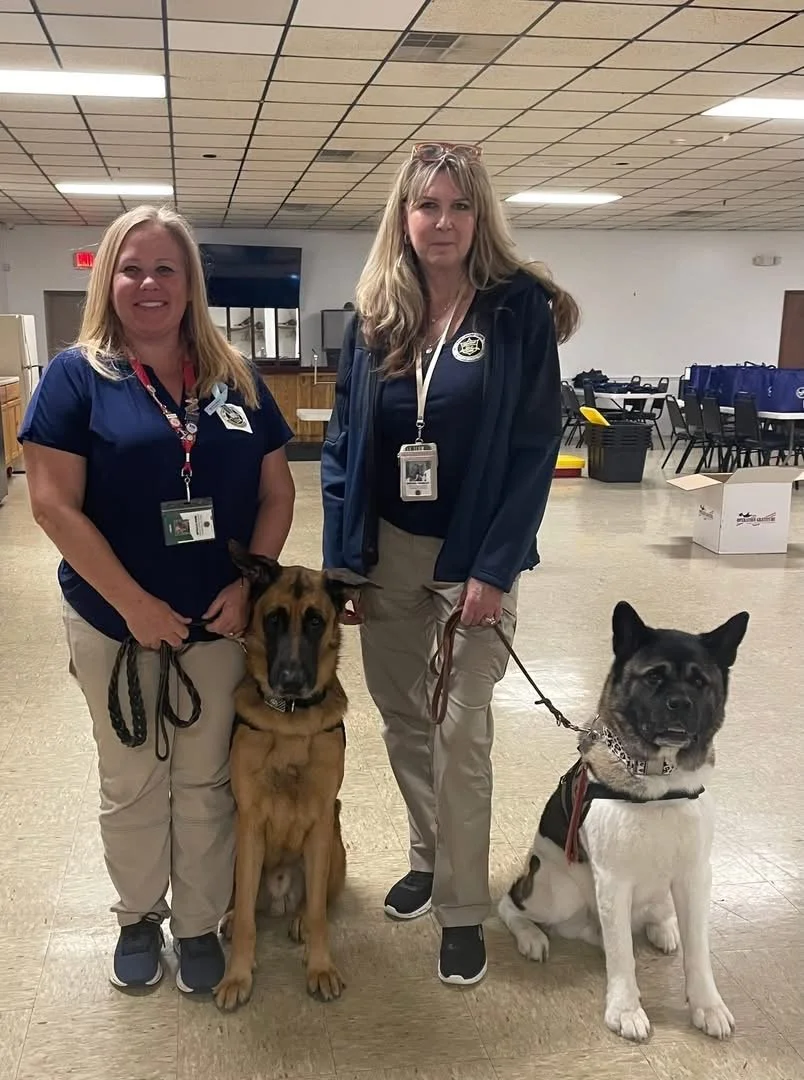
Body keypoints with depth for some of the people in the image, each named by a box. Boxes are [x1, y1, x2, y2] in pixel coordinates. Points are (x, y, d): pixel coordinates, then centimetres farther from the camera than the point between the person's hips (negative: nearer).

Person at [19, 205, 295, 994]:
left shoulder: (235, 379, 4)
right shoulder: (77, 375, -5)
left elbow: (276, 491, 5)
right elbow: (53, 504, -12)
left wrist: (248, 584, -8)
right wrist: (133, 603, -15)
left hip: (220, 621, 2)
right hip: (116, 622, -2)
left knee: (206, 780, 13)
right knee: (132, 780, 14)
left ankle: (199, 924, 32)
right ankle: (137, 917, 37)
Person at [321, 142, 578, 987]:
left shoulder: (519, 308, -8)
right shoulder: (375, 316, 3)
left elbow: (535, 445, -10)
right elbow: (342, 442, 4)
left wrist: (494, 567, -15)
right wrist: (341, 560, -1)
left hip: (473, 556, -4)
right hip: (386, 551, 4)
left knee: (461, 736, 2)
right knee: (402, 719, 15)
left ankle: (462, 910, 19)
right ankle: (429, 856, 37)